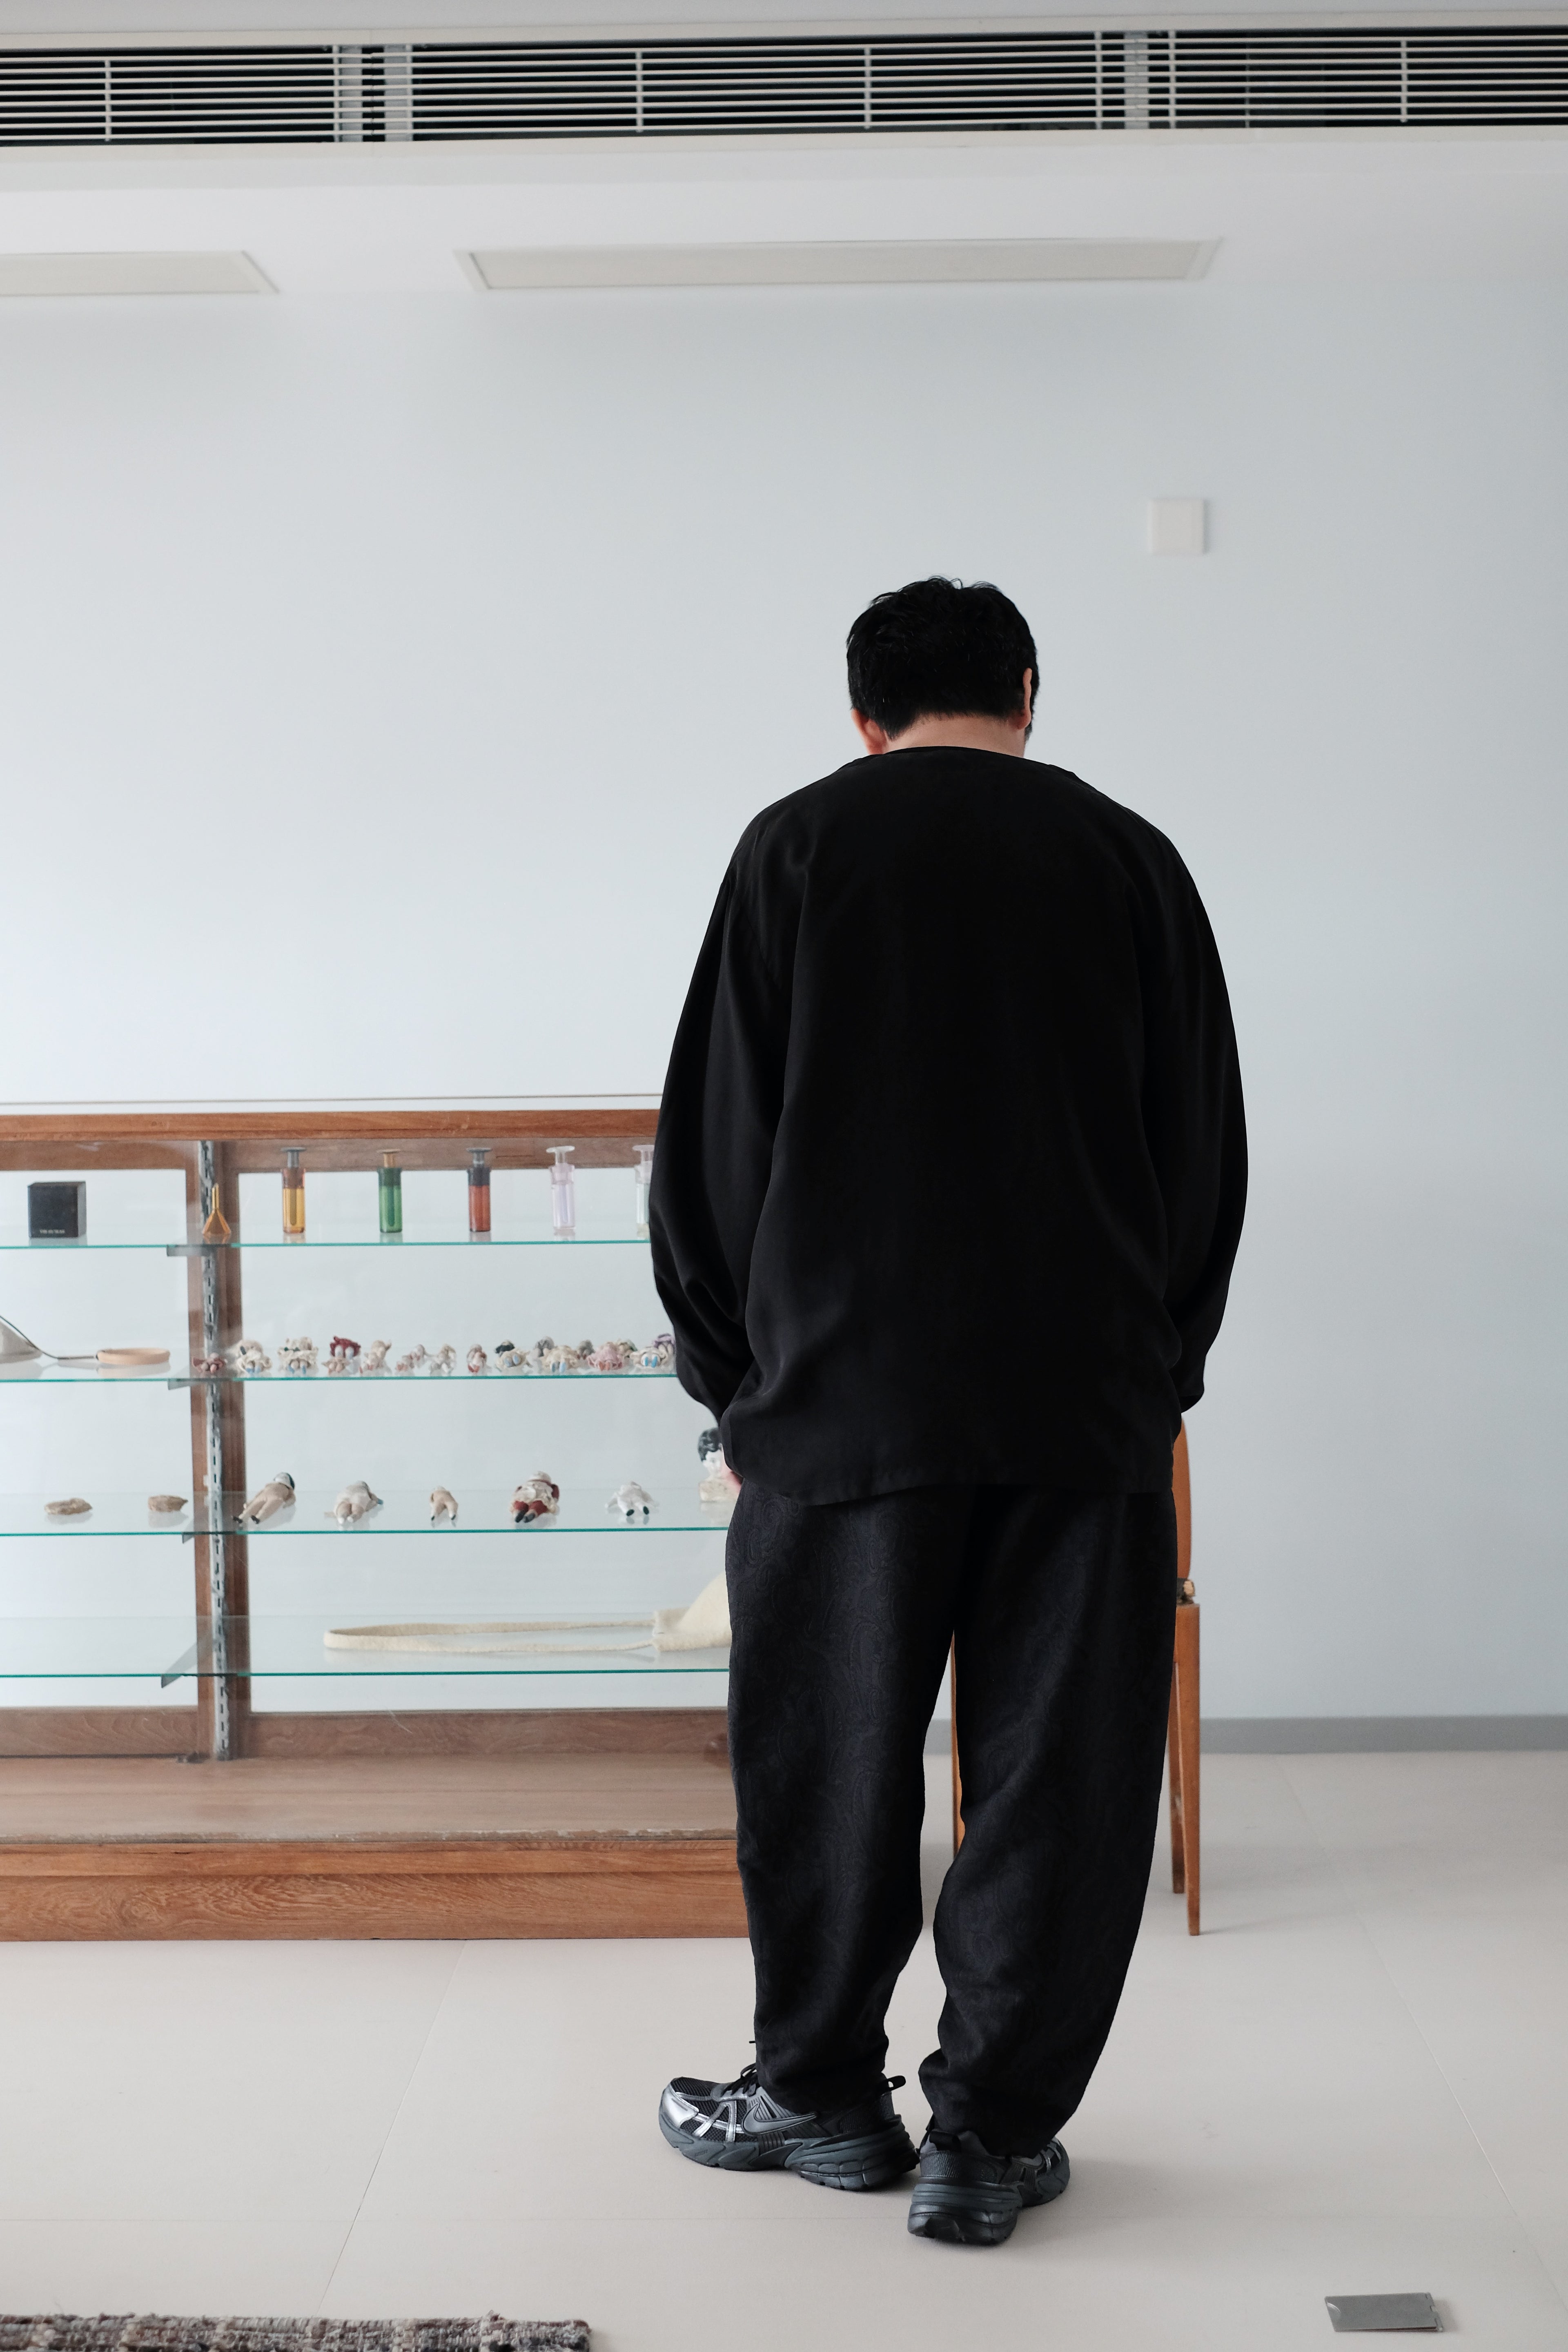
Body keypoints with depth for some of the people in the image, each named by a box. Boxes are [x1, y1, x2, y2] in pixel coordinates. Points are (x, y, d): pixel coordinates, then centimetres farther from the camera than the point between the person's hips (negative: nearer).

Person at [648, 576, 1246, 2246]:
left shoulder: (797, 846, 2)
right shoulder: (1130, 859, 7)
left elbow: (716, 1141, 1)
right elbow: (1206, 1156, 9)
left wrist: (727, 1375, 11)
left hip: (847, 1392, -1)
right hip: (1089, 1408, 2)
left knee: (827, 1756, 12)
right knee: (1056, 1772, 9)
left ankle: (823, 2092, 26)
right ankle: (990, 2135, 16)